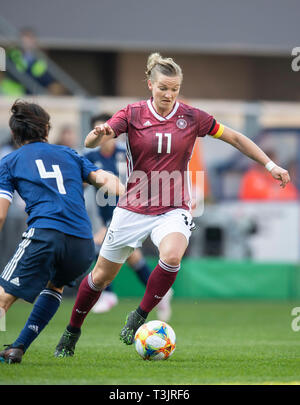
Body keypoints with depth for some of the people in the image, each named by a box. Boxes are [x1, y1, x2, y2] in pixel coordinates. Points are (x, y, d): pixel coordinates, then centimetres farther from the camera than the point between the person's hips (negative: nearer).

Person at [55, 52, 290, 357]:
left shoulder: (192, 117, -4)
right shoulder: (133, 114, -6)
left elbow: (235, 138, 6)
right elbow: (90, 143, -16)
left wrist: (270, 165, 2)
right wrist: (99, 134, -40)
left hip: (172, 210, 0)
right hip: (133, 207, 0)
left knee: (172, 255, -33)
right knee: (101, 276, 8)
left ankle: (139, 316, -12)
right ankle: (72, 333, 30)